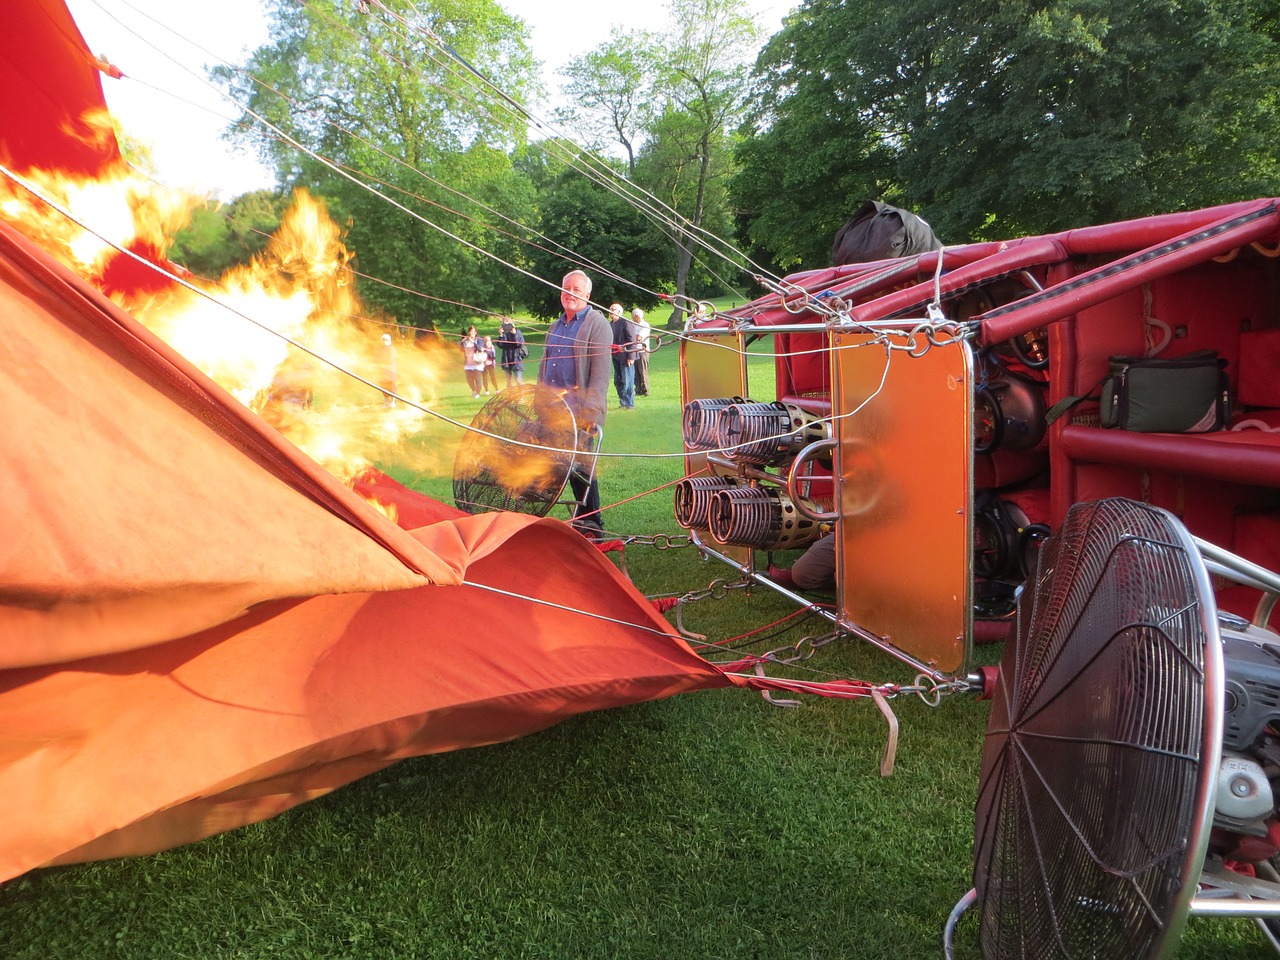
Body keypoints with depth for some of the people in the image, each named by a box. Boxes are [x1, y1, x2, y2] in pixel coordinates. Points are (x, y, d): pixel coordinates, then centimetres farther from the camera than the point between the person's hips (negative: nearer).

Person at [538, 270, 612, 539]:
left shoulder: (597, 324, -3)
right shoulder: (556, 327, 20)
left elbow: (600, 371, -13)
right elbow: (544, 367, 26)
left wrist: (591, 410, -21)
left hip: (580, 412, -7)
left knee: (581, 466, -5)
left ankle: (592, 526, 5)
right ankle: (582, 519, 17)